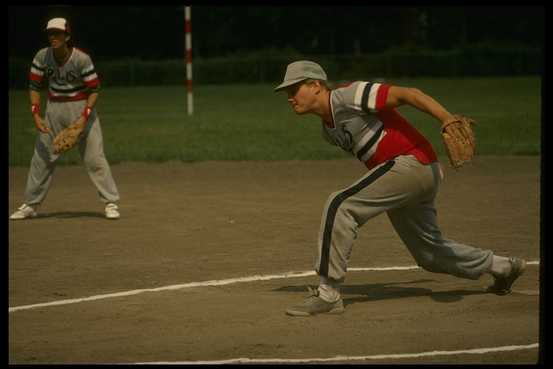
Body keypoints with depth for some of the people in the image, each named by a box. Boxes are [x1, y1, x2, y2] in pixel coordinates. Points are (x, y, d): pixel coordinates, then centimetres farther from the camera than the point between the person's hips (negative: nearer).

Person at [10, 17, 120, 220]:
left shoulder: (81, 59, -19)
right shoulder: (42, 57, -8)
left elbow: (94, 89, -13)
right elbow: (34, 86, -1)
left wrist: (84, 117, -23)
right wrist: (36, 114, -13)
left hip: (81, 107, -4)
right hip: (54, 108, 4)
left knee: (94, 156, -8)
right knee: (42, 156, 7)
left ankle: (110, 203, 1)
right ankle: (30, 205, 19)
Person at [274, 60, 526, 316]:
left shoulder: (349, 96, -13)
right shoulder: (329, 131, 15)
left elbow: (407, 94, -22)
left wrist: (450, 122, -35)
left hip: (412, 161, -10)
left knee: (340, 206, -19)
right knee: (429, 253, 21)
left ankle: (327, 294, -17)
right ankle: (502, 266, 40)